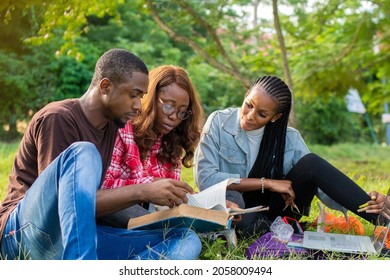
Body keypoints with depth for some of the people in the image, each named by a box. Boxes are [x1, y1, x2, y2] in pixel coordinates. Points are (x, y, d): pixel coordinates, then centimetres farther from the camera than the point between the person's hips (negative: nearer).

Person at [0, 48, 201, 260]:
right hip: (25, 232, -7)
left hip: (81, 236, 7)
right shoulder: (58, 118, -11)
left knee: (187, 240, -14)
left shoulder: (114, 126, 13)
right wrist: (142, 192, -21)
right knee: (83, 153, -34)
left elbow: (99, 198, 11)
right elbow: (65, 202, -18)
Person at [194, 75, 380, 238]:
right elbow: (204, 177, -19)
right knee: (228, 196, -38)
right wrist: (267, 183, -21)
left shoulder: (289, 138, -3)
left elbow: (323, 185, -9)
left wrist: (370, 204, -29)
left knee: (311, 163, -22)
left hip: (275, 211, 2)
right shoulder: (219, 122, -10)